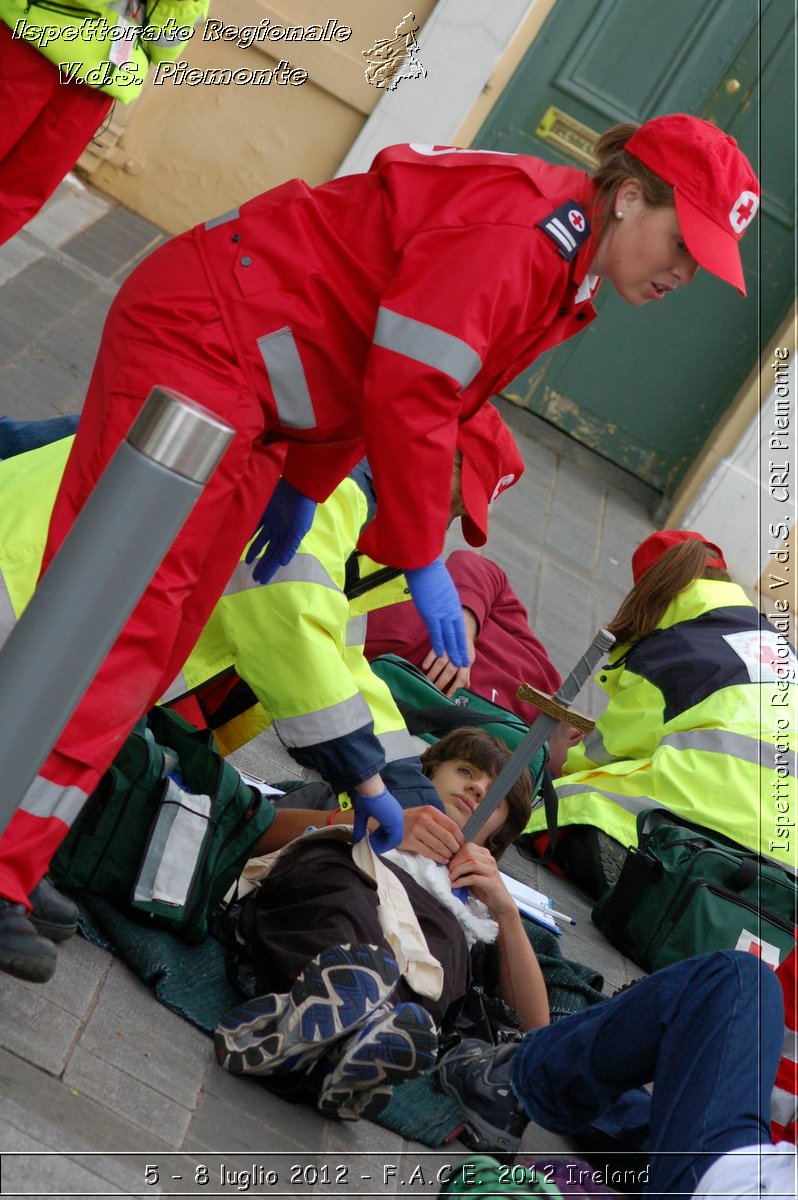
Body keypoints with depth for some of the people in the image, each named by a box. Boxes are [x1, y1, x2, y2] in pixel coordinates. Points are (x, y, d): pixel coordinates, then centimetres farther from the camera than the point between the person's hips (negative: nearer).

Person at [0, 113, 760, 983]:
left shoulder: (563, 268, 12)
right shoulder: (517, 226, -20)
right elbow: (406, 391, -24)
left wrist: (304, 486, 17)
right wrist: (422, 561, -17)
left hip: (259, 407, 10)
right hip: (200, 333, -10)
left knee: (162, 642, 4)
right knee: (127, 614, -17)